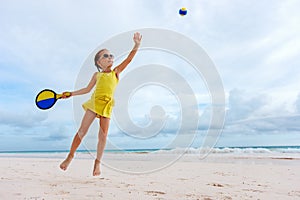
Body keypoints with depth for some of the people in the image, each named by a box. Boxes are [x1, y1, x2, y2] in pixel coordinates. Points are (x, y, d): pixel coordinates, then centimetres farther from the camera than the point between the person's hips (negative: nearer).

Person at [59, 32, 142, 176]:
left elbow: (129, 58, 0)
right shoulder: (97, 75, 14)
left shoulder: (116, 72, 10)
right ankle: (70, 156, 18)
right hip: (94, 102, 1)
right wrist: (71, 94, 18)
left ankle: (97, 162, 15)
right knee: (82, 130, -1)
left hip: (107, 106, -1)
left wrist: (136, 45, -13)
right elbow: (87, 89, 22)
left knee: (103, 135, -1)